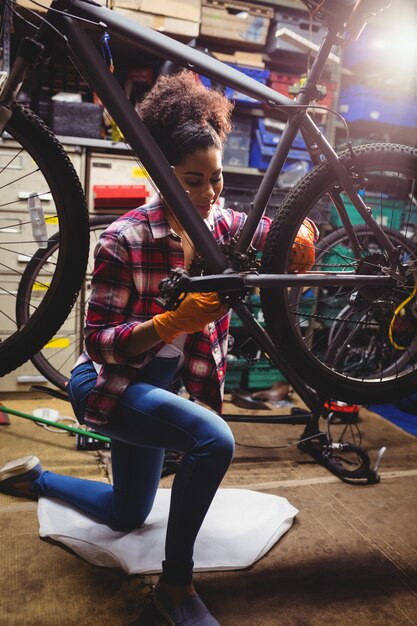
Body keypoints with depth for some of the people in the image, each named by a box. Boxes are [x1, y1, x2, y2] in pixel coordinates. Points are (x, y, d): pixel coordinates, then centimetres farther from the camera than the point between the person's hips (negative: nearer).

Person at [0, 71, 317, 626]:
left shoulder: (221, 225, -9)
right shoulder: (126, 239, -25)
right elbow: (100, 343, -23)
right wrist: (173, 320, -40)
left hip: (159, 382, 7)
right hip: (106, 385, -6)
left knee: (128, 513, 23)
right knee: (214, 439, -33)